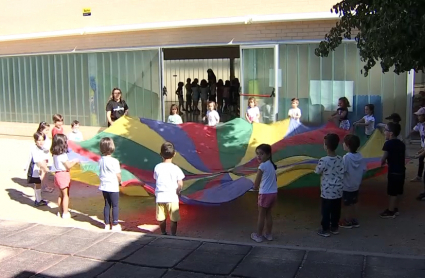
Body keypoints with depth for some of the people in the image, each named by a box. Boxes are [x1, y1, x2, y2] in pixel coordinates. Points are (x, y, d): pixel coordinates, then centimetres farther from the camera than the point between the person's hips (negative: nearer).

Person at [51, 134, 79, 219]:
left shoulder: (55, 154, 5)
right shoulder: (62, 155, -21)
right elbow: (68, 166, -16)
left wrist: (71, 161, 12)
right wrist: (75, 161, -3)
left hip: (58, 173, 9)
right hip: (63, 174, -9)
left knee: (61, 194, 19)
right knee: (66, 195, 2)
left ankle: (60, 211, 28)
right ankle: (65, 213, 7)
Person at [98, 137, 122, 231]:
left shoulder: (101, 160, 0)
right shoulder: (114, 161, -18)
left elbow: (101, 174, 8)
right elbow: (118, 175, -13)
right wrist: (119, 182, 7)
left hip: (104, 186, 6)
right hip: (113, 187, -6)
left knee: (107, 205, 15)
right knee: (115, 206, 6)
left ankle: (107, 224, 21)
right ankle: (115, 225, 11)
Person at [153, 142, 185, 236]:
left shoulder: (157, 167, -2)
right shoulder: (175, 168, -10)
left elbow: (156, 179, 2)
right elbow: (180, 185, -10)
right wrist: (178, 192, 7)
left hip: (160, 197, 3)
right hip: (172, 197, -3)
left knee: (162, 219, 16)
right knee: (174, 220, 9)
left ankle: (163, 234, 29)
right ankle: (173, 235, 15)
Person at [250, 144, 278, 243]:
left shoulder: (262, 166, -15)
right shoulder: (272, 165, 8)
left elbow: (256, 185, -12)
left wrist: (255, 187, 7)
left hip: (265, 194, -7)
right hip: (273, 193, 7)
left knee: (261, 215, 6)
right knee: (268, 214, 18)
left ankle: (258, 235, 15)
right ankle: (268, 234, 26)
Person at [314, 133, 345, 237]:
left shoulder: (323, 160, -20)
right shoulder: (340, 159, -4)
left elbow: (317, 172, -4)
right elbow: (342, 174, 3)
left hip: (327, 191, -5)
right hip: (338, 190, 5)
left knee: (326, 211, 7)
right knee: (336, 210, 16)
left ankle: (325, 230, 15)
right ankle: (334, 228, 29)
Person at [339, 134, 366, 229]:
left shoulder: (346, 157, -24)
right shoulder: (360, 156, -4)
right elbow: (364, 169, 2)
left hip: (346, 186, -6)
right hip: (356, 185, 6)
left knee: (347, 204, 8)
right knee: (354, 203, 19)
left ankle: (347, 221, 20)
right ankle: (355, 220, 28)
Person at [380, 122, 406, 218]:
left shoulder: (388, 143, -15)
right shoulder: (401, 144, 9)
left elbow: (384, 157, -10)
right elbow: (401, 157, 13)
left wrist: (382, 162, 10)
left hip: (393, 171, -8)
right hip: (401, 170, 8)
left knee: (392, 192, 1)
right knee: (399, 191, 15)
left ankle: (390, 211, 9)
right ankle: (395, 209, 27)